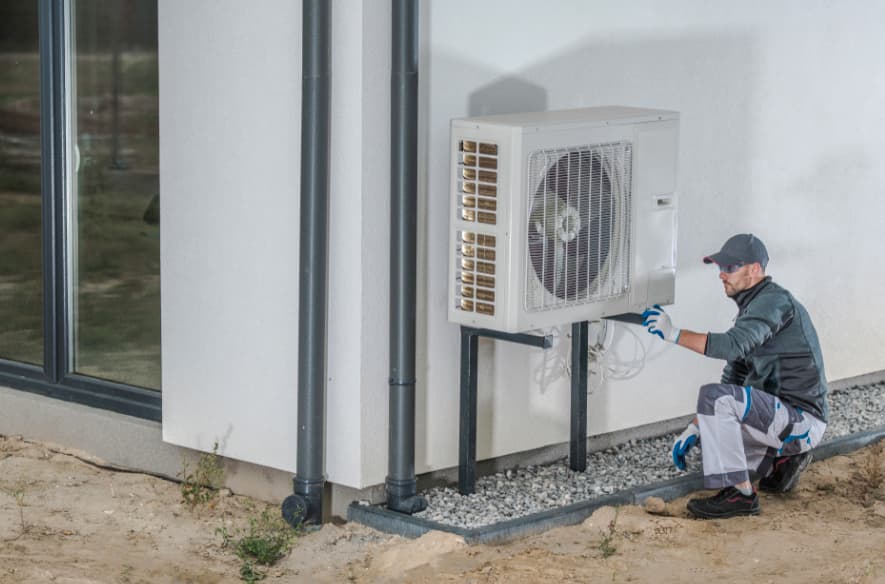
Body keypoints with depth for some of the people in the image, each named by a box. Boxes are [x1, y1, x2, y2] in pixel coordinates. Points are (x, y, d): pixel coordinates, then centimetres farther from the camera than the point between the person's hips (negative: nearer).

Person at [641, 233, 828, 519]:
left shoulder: (774, 301, -15)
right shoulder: (751, 309, 16)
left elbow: (732, 346, -32)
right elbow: (732, 378, 17)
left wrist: (674, 333, -25)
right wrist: (695, 428, 9)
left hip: (801, 421, -10)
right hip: (786, 420, 10)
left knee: (714, 397, -26)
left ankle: (739, 494, -21)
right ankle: (780, 459, 15)